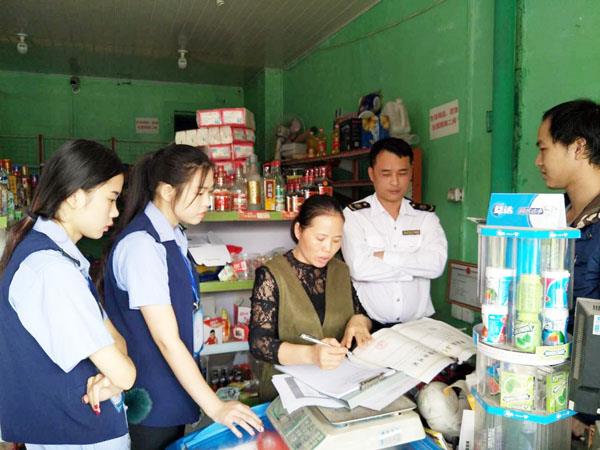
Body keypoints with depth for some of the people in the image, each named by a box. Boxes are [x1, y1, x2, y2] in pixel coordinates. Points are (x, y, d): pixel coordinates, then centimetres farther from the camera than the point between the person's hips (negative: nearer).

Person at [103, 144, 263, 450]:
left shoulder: (174, 237, 3)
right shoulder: (141, 245, -24)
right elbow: (166, 339, -25)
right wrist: (215, 407, -22)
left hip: (176, 387, 8)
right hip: (150, 401, -8)